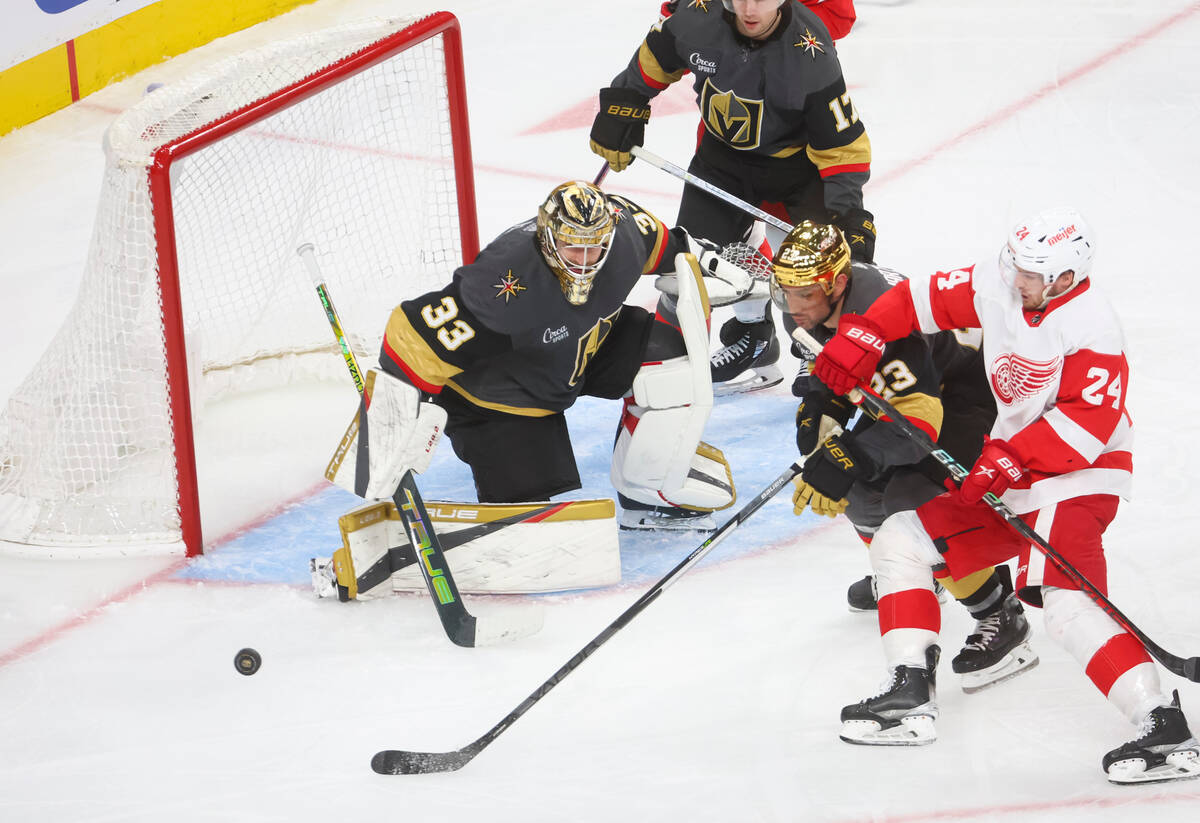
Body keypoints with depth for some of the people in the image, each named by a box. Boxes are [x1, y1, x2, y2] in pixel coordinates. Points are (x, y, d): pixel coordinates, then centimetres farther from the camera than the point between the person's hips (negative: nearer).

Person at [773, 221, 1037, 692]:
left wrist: (847, 459, -47)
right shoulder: (809, 311, -11)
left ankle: (1000, 618, -12)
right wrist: (820, 408, -10)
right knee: (858, 483, 6)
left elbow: (921, 419, -41)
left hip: (971, 384, -9)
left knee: (915, 498, -23)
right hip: (905, 384, 9)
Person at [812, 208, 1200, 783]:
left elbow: (1088, 422, -27)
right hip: (1008, 474, 9)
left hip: (1077, 478, -9)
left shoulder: (1090, 328, -21)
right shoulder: (995, 288, 1)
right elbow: (924, 299, 11)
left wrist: (1012, 460, -31)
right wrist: (859, 337, -1)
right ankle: (910, 698, 10)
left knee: (1063, 600, -29)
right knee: (900, 540, 8)